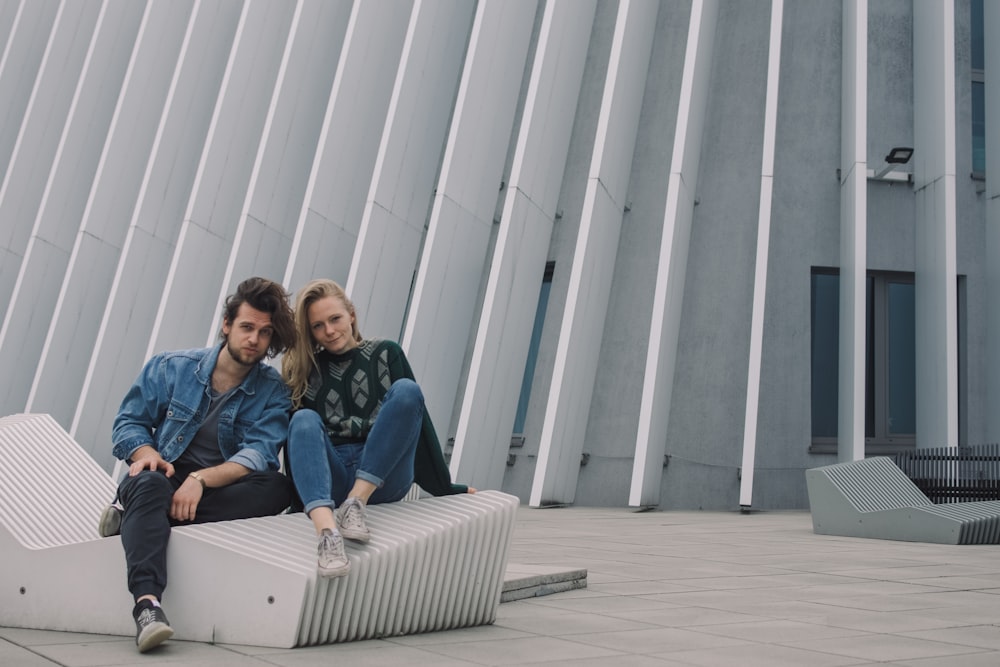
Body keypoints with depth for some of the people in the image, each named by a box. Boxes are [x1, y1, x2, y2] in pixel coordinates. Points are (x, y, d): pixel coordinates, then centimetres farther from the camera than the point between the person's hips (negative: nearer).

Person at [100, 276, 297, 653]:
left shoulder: (273, 391, 2)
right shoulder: (170, 367, 6)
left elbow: (258, 455, -12)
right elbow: (129, 422, 6)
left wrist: (200, 479, -28)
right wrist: (146, 453, -18)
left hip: (223, 492, 1)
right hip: (166, 478, 0)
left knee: (278, 488, -30)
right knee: (149, 482, -35)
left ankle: (133, 512, -25)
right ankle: (146, 602, -49)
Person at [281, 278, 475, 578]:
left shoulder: (385, 354, 10)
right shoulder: (304, 371, 12)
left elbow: (417, 417, 7)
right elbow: (296, 434, 9)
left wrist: (444, 487, 7)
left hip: (384, 476, 0)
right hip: (331, 479, 1)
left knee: (406, 391, -23)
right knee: (304, 420, -29)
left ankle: (356, 503, -34)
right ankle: (327, 531, -53)